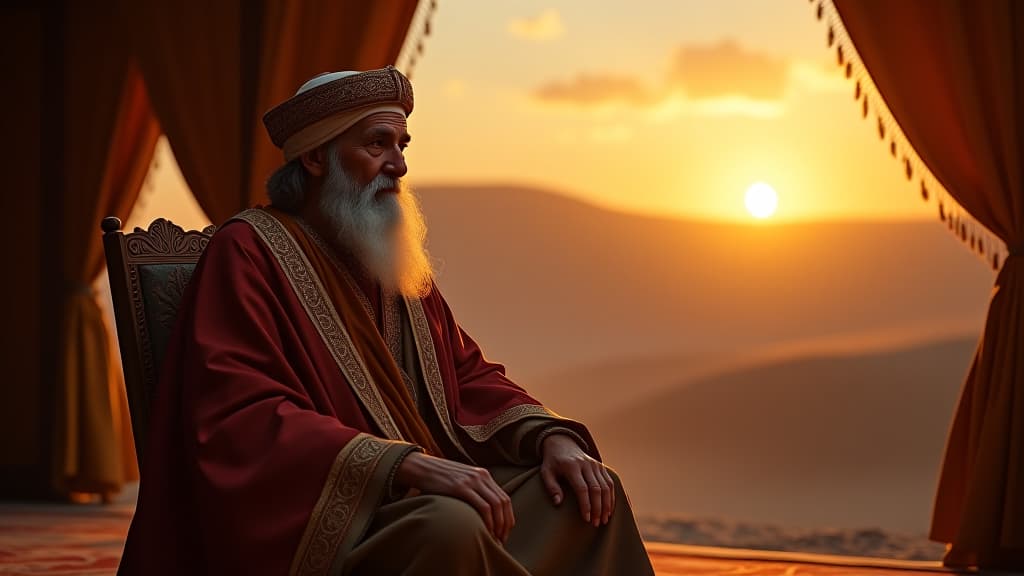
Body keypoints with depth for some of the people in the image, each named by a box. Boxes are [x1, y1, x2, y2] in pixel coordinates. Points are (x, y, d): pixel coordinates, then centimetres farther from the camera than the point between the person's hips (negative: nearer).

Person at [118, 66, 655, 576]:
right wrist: (410, 464, -29)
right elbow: (241, 419, -20)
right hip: (314, 521, -8)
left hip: (420, 501, 8)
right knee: (450, 527, -36)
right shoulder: (247, 252, -7)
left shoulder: (396, 257, 17)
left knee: (590, 492, -3)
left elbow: (469, 375, 21)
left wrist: (551, 436, -2)